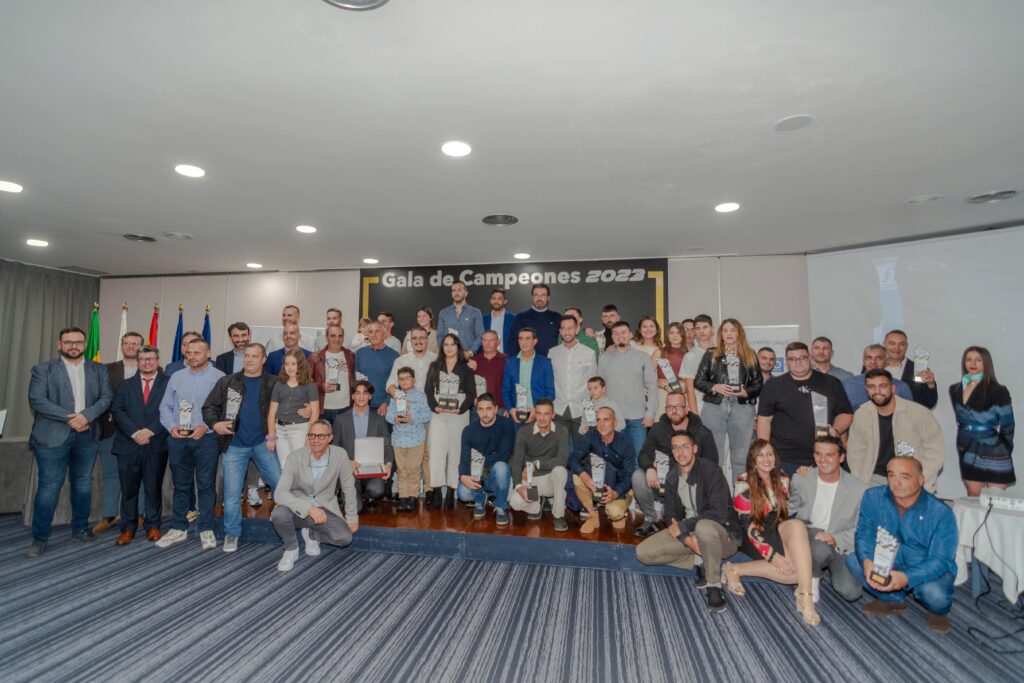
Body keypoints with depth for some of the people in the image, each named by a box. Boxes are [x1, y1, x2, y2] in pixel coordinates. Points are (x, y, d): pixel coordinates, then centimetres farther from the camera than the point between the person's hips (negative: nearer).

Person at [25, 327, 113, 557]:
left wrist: (86, 416, -16)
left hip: (86, 435, 3)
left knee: (83, 485, 10)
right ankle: (39, 538, 10)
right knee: (49, 486, -2)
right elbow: (36, 400, -8)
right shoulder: (43, 370, 3)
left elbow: (106, 398, 2)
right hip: (53, 436, -3)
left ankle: (80, 529, 23)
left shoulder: (99, 371, 10)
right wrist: (69, 418, -16)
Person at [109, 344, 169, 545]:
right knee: (128, 489, 7)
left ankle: (153, 526, 18)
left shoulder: (168, 383, 3)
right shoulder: (126, 385, 12)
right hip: (128, 444, 2)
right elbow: (117, 410, 2)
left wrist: (150, 431, -14)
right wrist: (134, 432, -11)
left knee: (154, 488, 6)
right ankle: (127, 528, 19)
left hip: (156, 445, -2)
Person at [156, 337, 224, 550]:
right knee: (181, 485, 13)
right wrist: (171, 426, -5)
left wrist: (206, 426, -17)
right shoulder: (176, 377, 12)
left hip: (206, 438, -4)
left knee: (206, 485, 1)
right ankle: (179, 528, 25)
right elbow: (165, 406, 11)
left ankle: (206, 530, 11)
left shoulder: (219, 378, -3)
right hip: (178, 439, 4)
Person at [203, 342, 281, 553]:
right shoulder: (227, 382, 4)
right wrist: (215, 424, -12)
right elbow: (209, 406, 6)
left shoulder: (273, 384, 1)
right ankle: (231, 534, 24)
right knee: (232, 493, 6)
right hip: (234, 446, 1)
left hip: (262, 444, 0)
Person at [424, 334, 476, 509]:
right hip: (438, 415, 1)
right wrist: (435, 407, -11)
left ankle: (450, 492, 4)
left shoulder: (466, 368, 9)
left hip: (459, 415, -1)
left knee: (456, 452, -1)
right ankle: (436, 492, -4)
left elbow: (471, 393, 3)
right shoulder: (434, 367, 14)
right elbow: (428, 391, 7)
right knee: (436, 452, -7)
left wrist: (460, 409, -12)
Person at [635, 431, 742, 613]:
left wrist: (682, 527, -20)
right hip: (688, 531, 6)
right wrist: (687, 538, -20)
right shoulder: (672, 477, 3)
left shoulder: (710, 469, -17)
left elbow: (718, 513, -25)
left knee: (704, 527, -42)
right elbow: (670, 515, 1)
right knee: (643, 552, -11)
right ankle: (702, 563, -3)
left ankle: (714, 586, -20)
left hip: (721, 532, -6)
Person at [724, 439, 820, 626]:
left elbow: (785, 512, 17)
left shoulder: (782, 479, 9)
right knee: (796, 568, -33)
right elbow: (749, 527, -12)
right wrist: (773, 556, -21)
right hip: (757, 539, -5)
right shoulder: (744, 484, -8)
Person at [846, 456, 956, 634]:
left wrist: (906, 578, -41)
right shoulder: (873, 497, -14)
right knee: (853, 560, -20)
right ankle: (893, 600, 8)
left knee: (934, 593, -34)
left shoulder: (941, 513, -22)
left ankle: (938, 611, 7)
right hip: (888, 564, 3)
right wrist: (867, 561, -32)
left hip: (927, 570, -3)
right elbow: (864, 534, -10)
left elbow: (940, 560, -24)